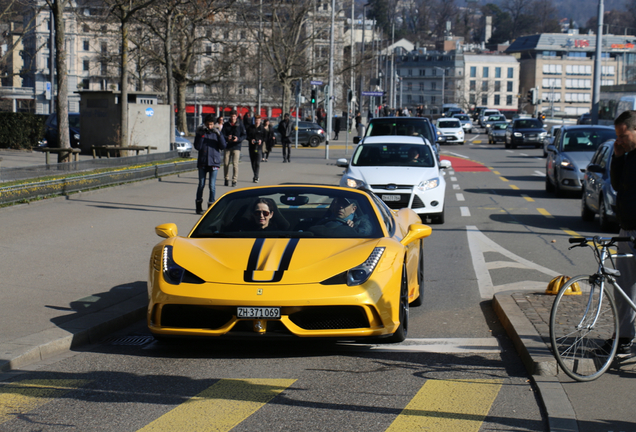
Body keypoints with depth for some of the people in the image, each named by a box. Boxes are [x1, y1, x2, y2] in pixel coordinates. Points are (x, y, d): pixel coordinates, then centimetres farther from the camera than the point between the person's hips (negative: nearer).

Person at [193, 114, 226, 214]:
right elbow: (197, 147, -8)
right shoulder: (200, 132, 3)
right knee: (201, 184, 5)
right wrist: (201, 135, -17)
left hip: (214, 162, -1)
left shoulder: (217, 132, 3)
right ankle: (198, 205, 16)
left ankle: (211, 205, 7)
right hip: (202, 162, 1)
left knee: (212, 185, -3)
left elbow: (223, 146, -6)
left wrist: (219, 134, -17)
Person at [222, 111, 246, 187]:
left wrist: (238, 139, -18)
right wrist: (227, 138, -19)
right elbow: (223, 135, 4)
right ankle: (227, 179, 16)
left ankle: (234, 180, -2)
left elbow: (244, 135, 2)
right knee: (226, 163, 1)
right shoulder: (226, 125, 7)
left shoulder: (240, 125, 2)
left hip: (236, 147, -2)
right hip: (227, 146, 2)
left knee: (235, 164, -8)